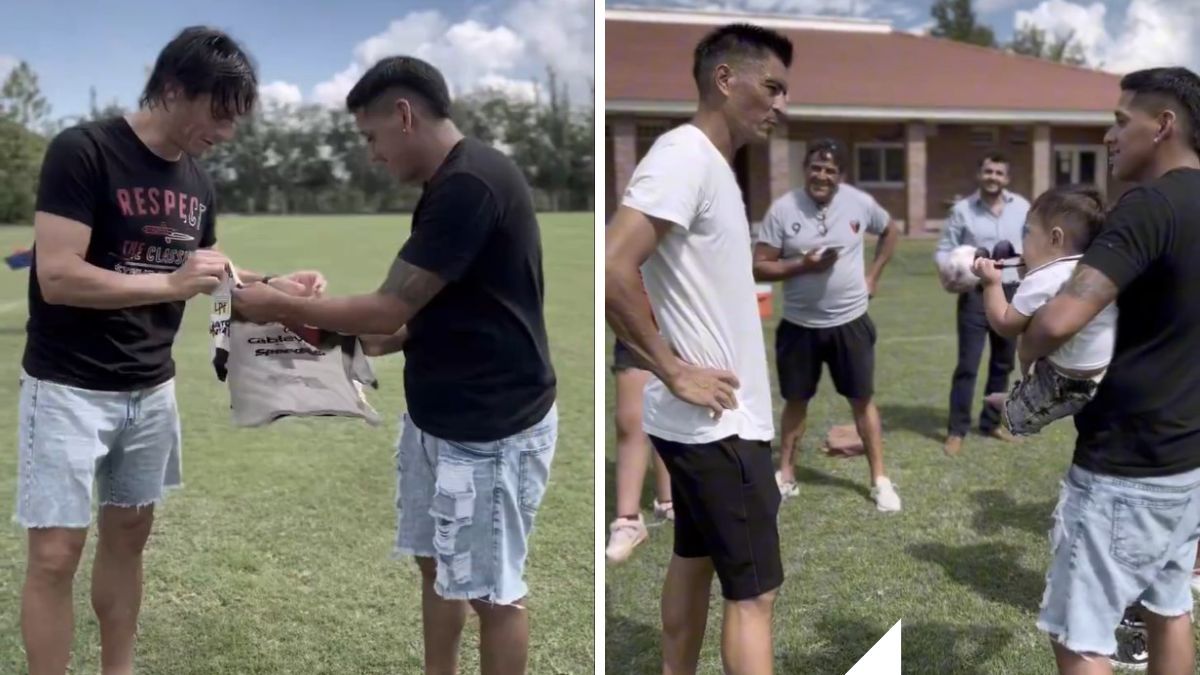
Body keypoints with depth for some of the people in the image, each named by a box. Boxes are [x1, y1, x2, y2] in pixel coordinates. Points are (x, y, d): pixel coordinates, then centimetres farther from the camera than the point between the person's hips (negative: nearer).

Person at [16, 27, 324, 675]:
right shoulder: (82, 151, -17)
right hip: (70, 388, -6)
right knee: (55, 553, -2)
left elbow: (208, 271, 17)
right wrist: (171, 284, -24)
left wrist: (278, 286, 1)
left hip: (151, 388, 7)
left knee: (128, 533, 14)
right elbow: (58, 277, -23)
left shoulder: (197, 181, 5)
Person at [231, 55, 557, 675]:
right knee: (435, 564, 20)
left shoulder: (469, 185, -23)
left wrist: (280, 306, -9)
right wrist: (392, 340, 3)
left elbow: (389, 308, -21)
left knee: (491, 589, 5)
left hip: (492, 430, -10)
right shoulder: (450, 184, 9)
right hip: (439, 417, 10)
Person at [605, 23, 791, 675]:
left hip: (703, 418, 10)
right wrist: (674, 371, -22)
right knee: (753, 591, -4)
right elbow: (612, 268, -29)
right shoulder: (685, 155, -18)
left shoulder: (712, 163, 12)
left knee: (694, 559, 19)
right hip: (717, 421, -10)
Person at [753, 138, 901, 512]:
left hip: (850, 321, 1)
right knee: (796, 400, 13)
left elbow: (890, 232, 16)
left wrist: (872, 276, 6)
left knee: (862, 400, 8)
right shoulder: (782, 209, -11)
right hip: (799, 324, 0)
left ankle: (879, 480, 18)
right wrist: (802, 265, -24)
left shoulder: (860, 203, -5)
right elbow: (760, 267, -10)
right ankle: (785, 474, 27)